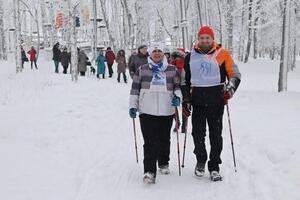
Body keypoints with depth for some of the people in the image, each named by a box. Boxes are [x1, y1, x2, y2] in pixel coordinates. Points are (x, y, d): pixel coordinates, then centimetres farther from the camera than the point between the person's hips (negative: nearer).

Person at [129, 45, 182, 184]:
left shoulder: (172, 70, 10)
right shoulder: (142, 70, 8)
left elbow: (178, 86, 13)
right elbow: (135, 88, 9)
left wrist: (177, 96, -7)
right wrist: (133, 106, 4)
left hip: (166, 111, 2)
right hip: (147, 111, -2)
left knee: (164, 140, 12)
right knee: (150, 142, -10)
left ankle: (164, 163, 34)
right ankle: (149, 171, -10)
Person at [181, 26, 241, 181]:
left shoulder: (222, 54, 1)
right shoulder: (190, 57, 9)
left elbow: (235, 74, 4)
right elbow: (185, 80, 15)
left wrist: (230, 88, -14)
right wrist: (186, 100, 9)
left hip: (216, 100, -2)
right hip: (197, 101, 2)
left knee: (216, 134, 3)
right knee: (198, 133, 3)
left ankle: (214, 166, 13)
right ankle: (200, 160, 26)